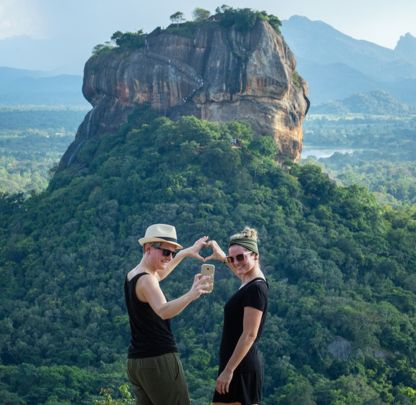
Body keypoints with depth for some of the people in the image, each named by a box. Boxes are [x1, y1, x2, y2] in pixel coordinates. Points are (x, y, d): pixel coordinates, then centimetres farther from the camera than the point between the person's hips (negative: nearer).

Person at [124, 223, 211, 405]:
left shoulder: (132, 276, 12)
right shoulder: (145, 280, -16)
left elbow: (158, 273, 35)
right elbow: (163, 311, -34)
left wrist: (185, 253, 41)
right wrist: (191, 295, -49)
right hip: (159, 360, -9)